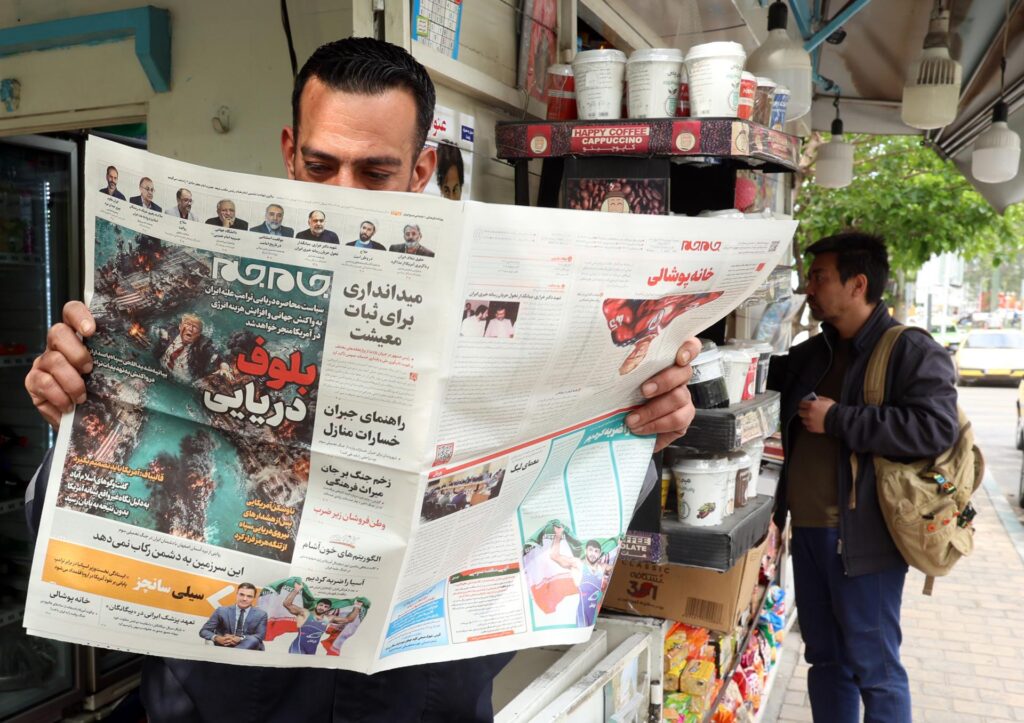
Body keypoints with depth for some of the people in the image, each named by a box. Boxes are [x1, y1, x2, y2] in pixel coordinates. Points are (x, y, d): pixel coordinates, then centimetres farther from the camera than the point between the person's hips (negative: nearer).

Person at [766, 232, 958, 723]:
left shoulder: (912, 352, -10)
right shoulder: (814, 353, 13)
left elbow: (937, 428, -23)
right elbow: (762, 373, 30)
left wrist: (837, 419, -19)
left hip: (862, 538, -7)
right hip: (808, 531, 8)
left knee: (873, 668, 3)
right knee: (825, 658, 18)